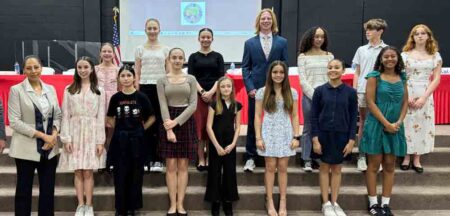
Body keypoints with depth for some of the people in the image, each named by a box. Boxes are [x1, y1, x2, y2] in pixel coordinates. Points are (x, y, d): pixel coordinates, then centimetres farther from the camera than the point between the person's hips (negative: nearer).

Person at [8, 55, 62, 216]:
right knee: (24, 190, 8)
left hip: (50, 148, 4)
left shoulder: (50, 89, 9)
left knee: (48, 190, 8)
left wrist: (54, 134, -10)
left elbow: (57, 116, 10)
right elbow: (14, 121, -10)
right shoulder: (16, 90, -4)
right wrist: (42, 135, -15)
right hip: (27, 148, -3)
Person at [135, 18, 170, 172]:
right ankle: (147, 159, 10)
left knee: (159, 123, -1)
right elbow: (137, 73, 7)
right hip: (145, 87, 0)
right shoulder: (140, 49, 8)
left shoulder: (165, 49, 8)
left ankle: (157, 160, 8)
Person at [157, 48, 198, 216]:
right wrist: (169, 129, -16)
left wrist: (177, 121, -15)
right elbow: (163, 106, -5)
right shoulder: (162, 81, 4)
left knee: (183, 166, 3)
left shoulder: (191, 79, 5)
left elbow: (193, 104, -4)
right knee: (171, 166, 1)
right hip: (168, 122, 0)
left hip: (186, 122, 1)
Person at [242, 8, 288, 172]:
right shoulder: (250, 43, 5)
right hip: (255, 89, 0)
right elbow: (245, 67, 3)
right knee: (252, 123, 3)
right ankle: (250, 157, 13)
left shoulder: (282, 42, 6)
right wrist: (249, 88, -7)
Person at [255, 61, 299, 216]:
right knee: (270, 167, 2)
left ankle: (283, 203, 13)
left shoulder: (292, 93, 5)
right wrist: (258, 137, -7)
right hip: (269, 134, -1)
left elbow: (294, 116, 5)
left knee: (282, 168, 5)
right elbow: (258, 116, -1)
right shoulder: (262, 92, 0)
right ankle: (270, 202, 11)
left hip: (286, 134, 1)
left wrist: (296, 137, -2)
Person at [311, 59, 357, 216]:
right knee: (325, 167, 8)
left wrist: (351, 140, -5)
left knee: (337, 169, 10)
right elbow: (314, 116, -2)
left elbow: (353, 118, 1)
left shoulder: (350, 92, -1)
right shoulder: (320, 90, -3)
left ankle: (335, 203, 20)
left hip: (342, 135, 1)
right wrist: (315, 139, -7)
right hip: (324, 134, -1)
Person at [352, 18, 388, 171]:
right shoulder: (362, 50, 10)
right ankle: (361, 156, 13)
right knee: (363, 123, 6)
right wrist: (354, 92, 4)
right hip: (363, 91, 2)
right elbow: (357, 73, 11)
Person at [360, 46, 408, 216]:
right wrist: (386, 123, -14)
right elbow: (370, 102, -10)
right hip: (377, 125, -4)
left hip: (395, 127, 4)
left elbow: (405, 102, 9)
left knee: (390, 166, 7)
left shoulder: (402, 78, 9)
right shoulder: (374, 76, -5)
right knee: (374, 165, 2)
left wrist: (398, 122, -7)